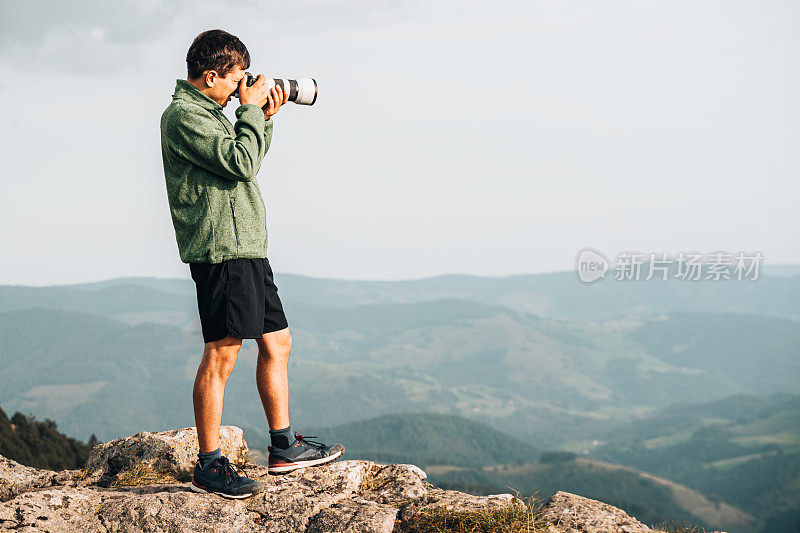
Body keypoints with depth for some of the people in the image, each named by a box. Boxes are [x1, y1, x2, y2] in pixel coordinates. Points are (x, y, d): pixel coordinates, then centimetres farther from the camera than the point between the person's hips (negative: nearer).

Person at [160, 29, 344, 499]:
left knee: (277, 343, 14)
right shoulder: (183, 116, -10)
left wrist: (265, 119, 20)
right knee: (222, 354, -9)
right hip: (222, 249, -10)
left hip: (248, 249, 11)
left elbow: (244, 167, 29)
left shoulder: (209, 113, 21)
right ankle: (209, 466, -4)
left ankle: (285, 447, 22)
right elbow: (241, 163, -19)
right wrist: (250, 109, -8)